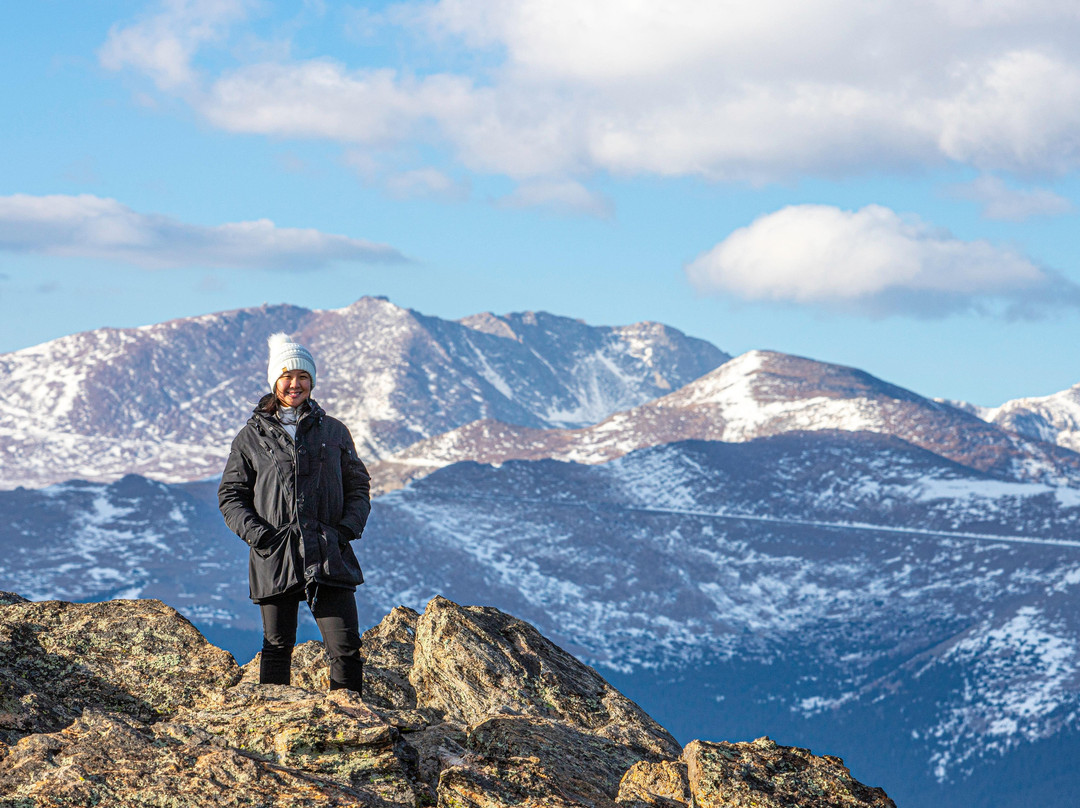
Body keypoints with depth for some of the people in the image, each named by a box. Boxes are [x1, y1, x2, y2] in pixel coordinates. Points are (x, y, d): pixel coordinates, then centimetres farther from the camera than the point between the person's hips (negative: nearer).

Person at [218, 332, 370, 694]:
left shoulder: (333, 432, 12)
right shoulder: (251, 437, 9)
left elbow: (358, 487, 15)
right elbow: (231, 497, 8)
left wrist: (348, 528, -2)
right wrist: (256, 533, -8)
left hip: (329, 555, 1)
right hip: (275, 556, -1)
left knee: (346, 647, -6)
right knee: (277, 647, 4)